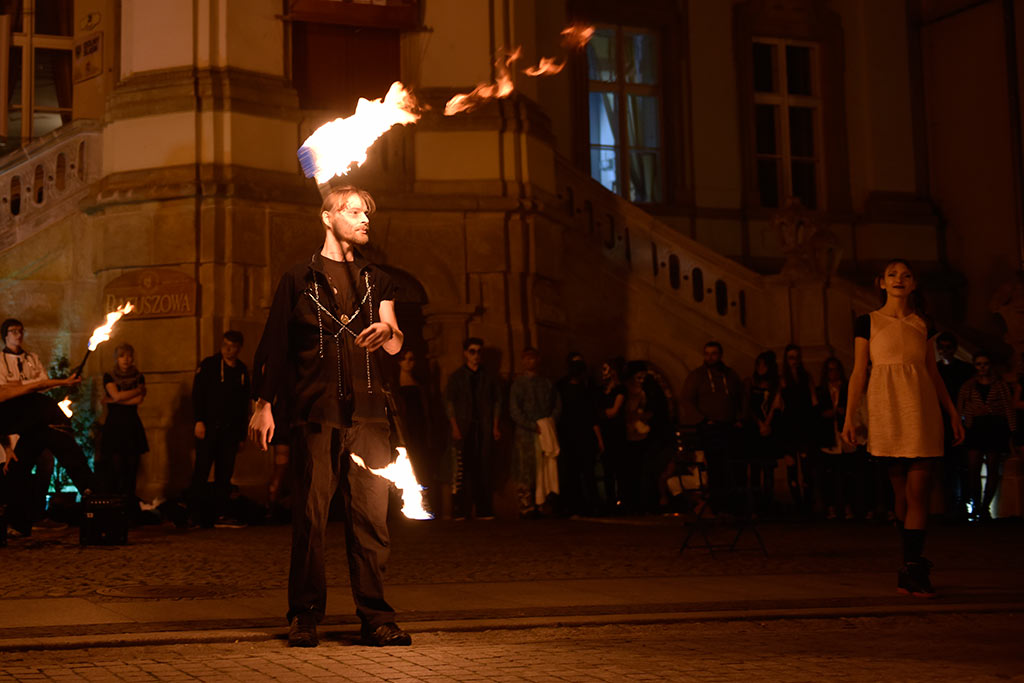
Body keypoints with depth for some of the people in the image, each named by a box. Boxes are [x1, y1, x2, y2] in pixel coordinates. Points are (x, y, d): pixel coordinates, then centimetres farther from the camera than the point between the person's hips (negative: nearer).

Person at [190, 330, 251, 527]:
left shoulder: (242, 371, 15)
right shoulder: (209, 365, 3)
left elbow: (244, 404, 18)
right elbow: (197, 393, -3)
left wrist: (241, 434, 14)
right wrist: (199, 420, -14)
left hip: (230, 430, 4)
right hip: (208, 427, -4)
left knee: (225, 473, 2)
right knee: (202, 471, -7)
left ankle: (221, 514, 5)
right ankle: (194, 514, -4)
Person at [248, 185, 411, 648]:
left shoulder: (376, 281, 19)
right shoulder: (299, 280, 12)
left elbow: (395, 345, 6)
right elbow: (274, 344, 9)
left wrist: (387, 332, -19)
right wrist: (263, 404, 0)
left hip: (367, 416, 2)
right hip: (315, 415, -2)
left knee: (371, 516, -2)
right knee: (310, 516, -3)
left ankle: (375, 618, 2)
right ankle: (304, 617, 5)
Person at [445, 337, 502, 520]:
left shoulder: (488, 378, 15)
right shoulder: (456, 377, 9)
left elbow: (497, 402, 14)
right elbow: (449, 402, 3)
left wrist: (495, 426, 4)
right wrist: (455, 427, -7)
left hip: (484, 429, 2)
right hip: (464, 428, -2)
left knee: (484, 469, -1)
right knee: (464, 469, -8)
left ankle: (483, 510, 2)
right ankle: (462, 510, -7)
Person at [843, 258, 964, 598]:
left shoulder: (922, 324, 15)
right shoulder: (868, 322, 8)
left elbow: (933, 372, 16)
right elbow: (858, 372, 3)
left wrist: (953, 413, 12)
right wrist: (849, 416, -5)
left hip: (922, 408, 2)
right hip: (886, 409, -2)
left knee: (918, 491, -8)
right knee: (901, 491, 1)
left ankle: (910, 569, -9)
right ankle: (914, 562, 10)